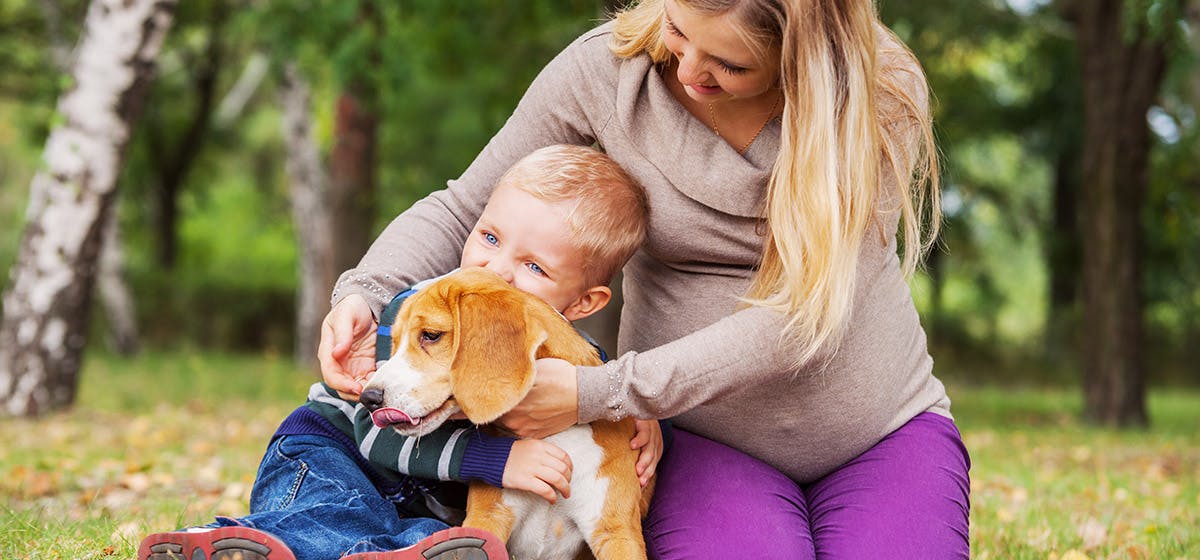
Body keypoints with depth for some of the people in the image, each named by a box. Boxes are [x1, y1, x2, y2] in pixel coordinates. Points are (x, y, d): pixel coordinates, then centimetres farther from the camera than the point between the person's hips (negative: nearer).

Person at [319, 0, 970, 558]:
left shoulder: (882, 95, -16)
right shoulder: (606, 68, -12)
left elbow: (802, 317, -23)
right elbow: (463, 207, 1)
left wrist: (598, 392, -28)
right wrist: (362, 293, -20)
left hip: (884, 428, 1)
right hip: (702, 435, 0)